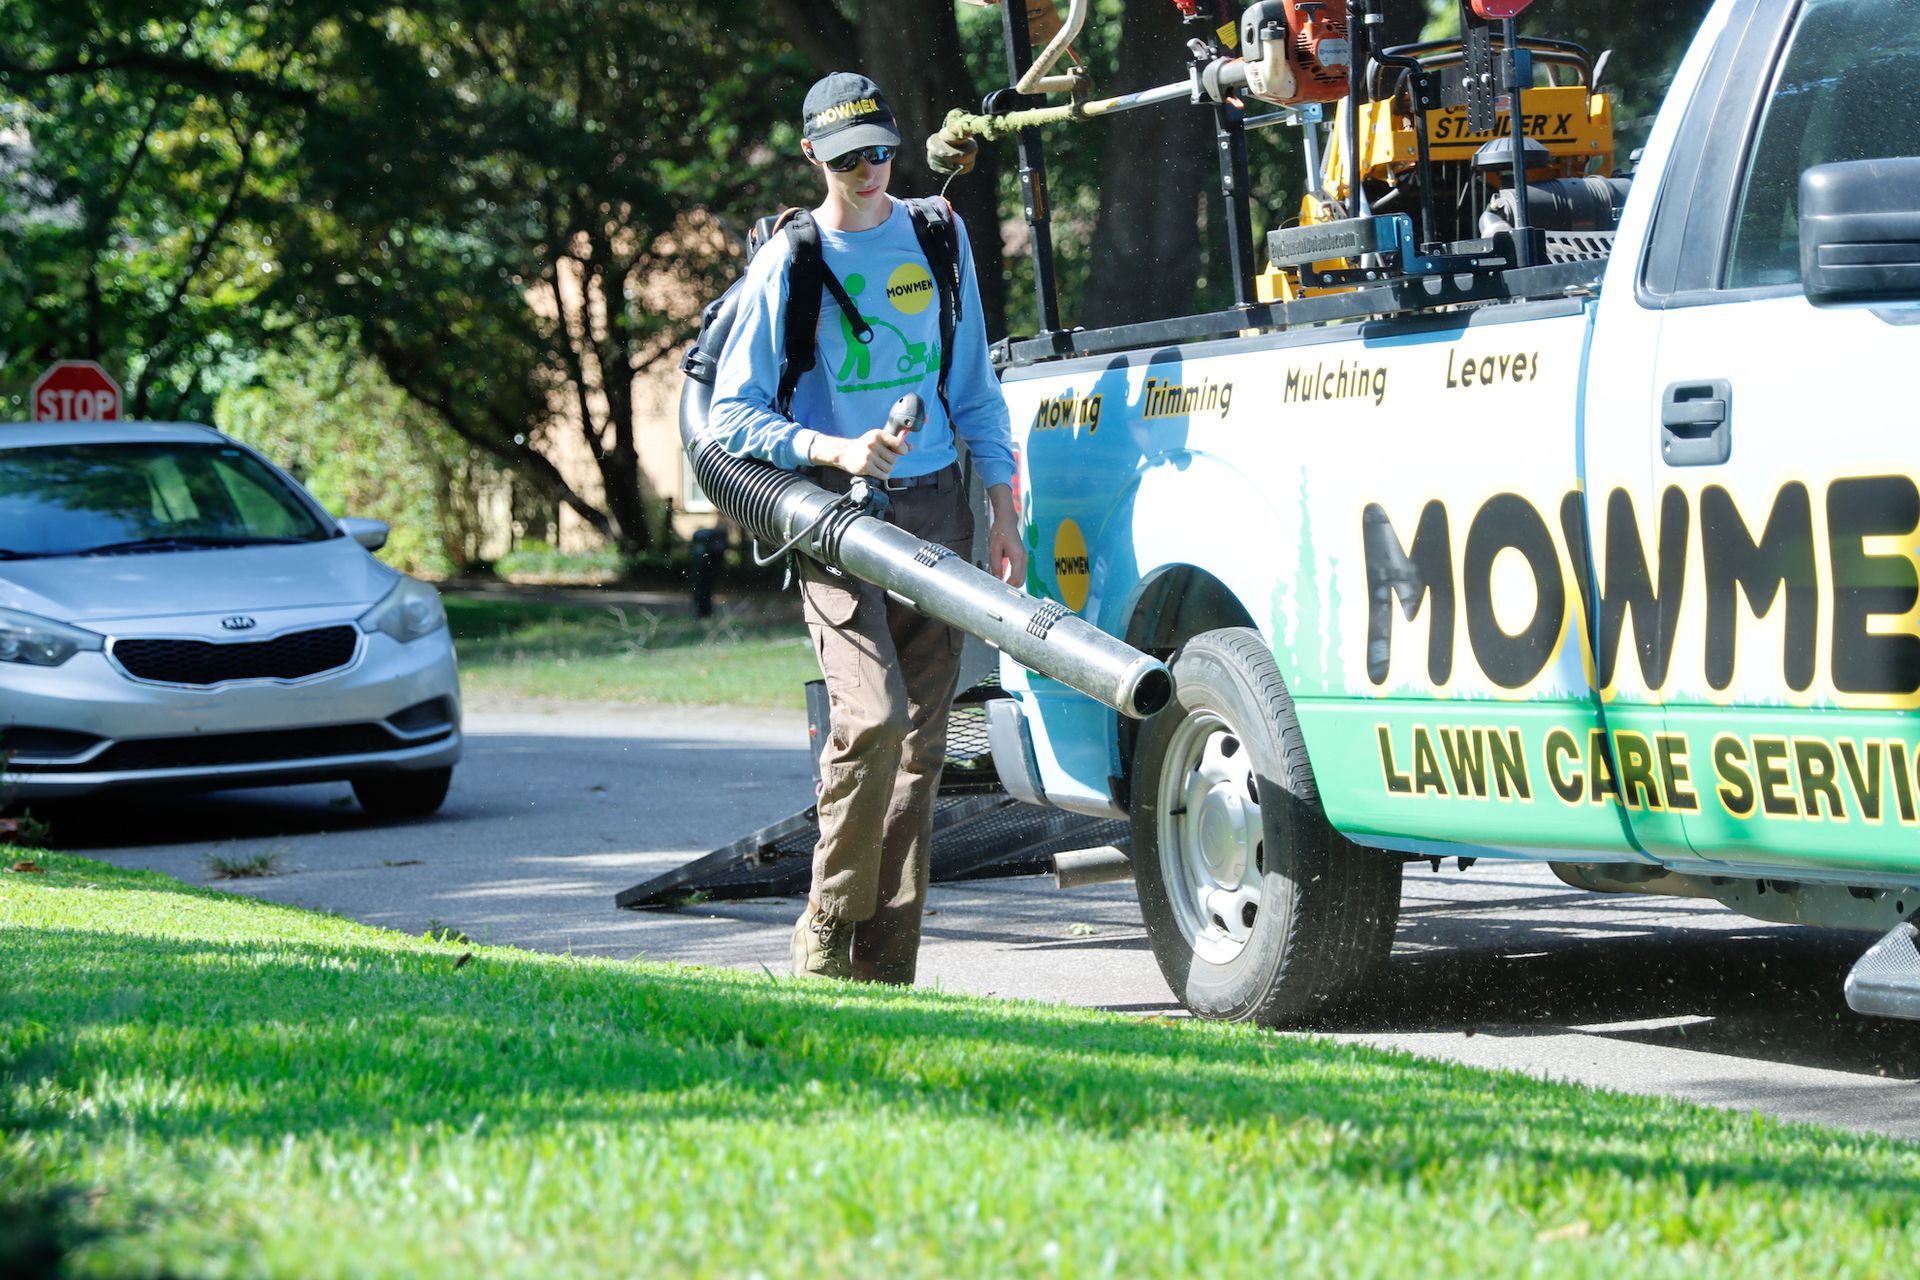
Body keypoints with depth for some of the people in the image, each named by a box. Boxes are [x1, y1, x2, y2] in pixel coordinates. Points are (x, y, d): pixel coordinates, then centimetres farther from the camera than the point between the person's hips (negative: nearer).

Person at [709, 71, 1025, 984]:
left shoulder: (939, 239, 11)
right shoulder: (787, 264, -2)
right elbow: (731, 414, -3)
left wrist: (1002, 514, 13)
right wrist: (837, 450, -17)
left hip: (935, 505, 5)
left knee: (922, 738, 2)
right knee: (871, 714, -21)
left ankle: (888, 965, 7)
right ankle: (827, 932, -7)